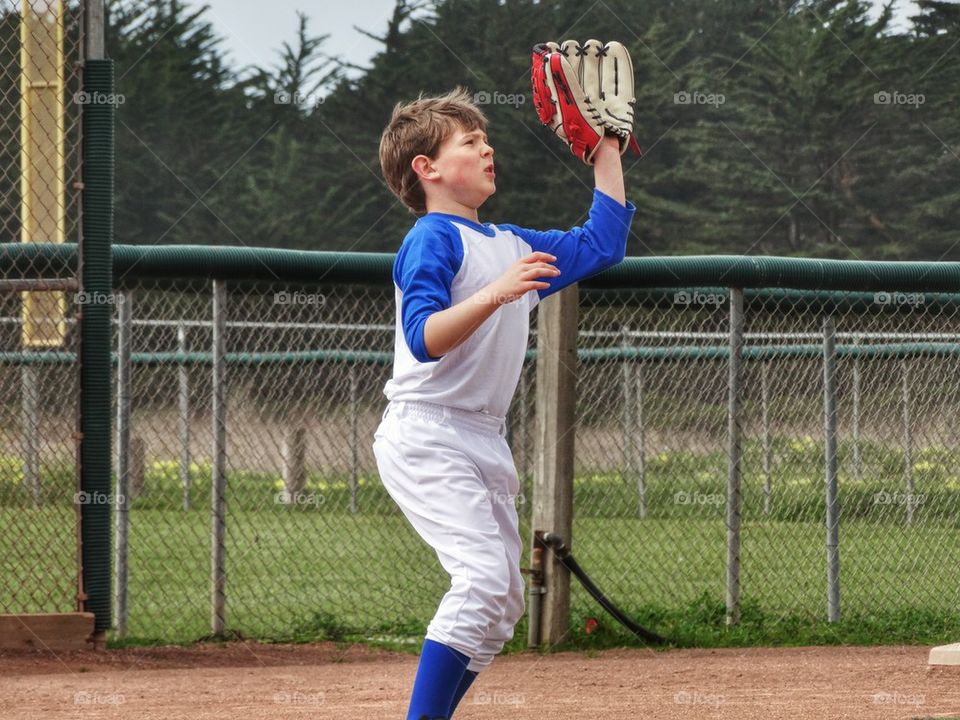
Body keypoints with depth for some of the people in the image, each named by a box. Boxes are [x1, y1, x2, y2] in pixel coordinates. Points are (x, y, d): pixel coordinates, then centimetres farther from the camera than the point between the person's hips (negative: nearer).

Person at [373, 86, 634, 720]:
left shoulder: (510, 245, 16)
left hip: (484, 442, 9)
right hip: (427, 436, -9)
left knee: (504, 604, 9)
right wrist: (496, 294, -34)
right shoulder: (432, 240, -10)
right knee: (483, 575, -23)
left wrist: (608, 151, 25)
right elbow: (425, 338, -22)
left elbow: (602, 244, 26)